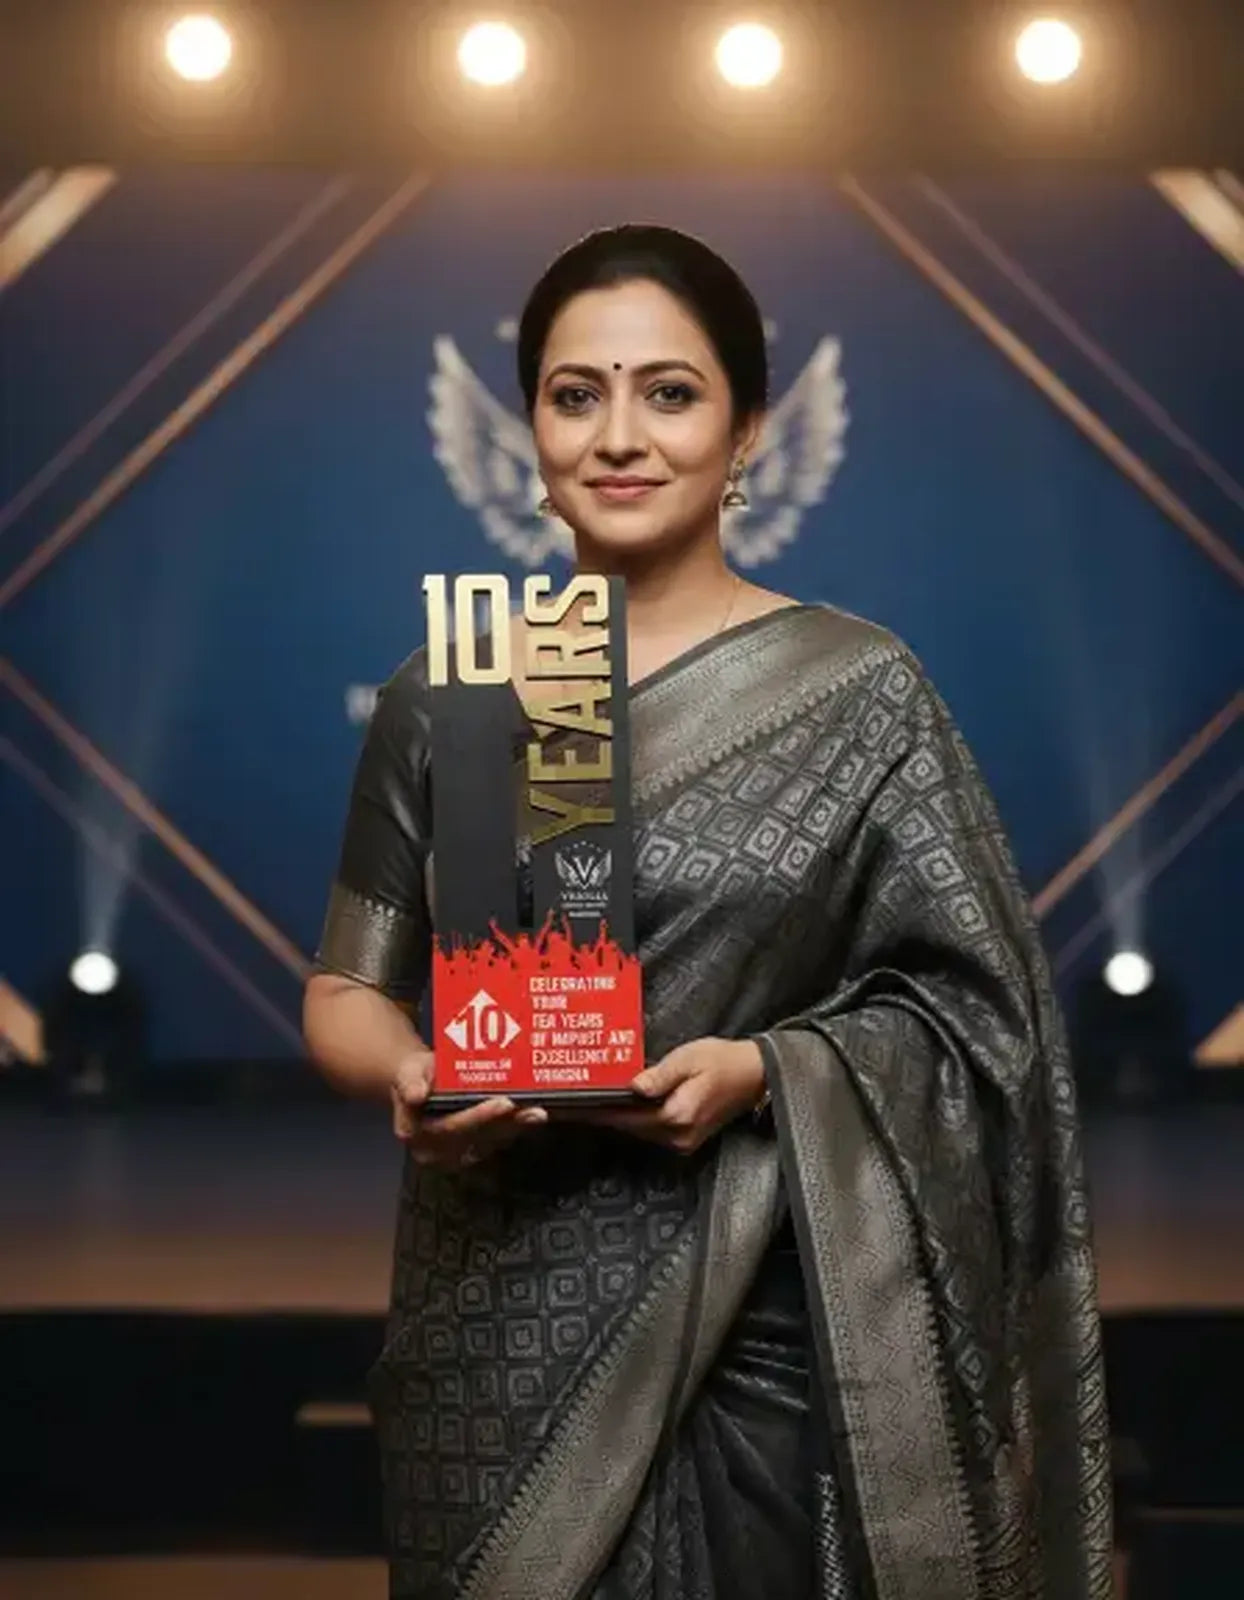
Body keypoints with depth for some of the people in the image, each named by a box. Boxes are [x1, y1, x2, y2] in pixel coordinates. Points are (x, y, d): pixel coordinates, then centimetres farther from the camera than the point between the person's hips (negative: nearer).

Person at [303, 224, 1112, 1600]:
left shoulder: (859, 693, -3)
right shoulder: (441, 696, 4)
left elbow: (964, 1007, -2)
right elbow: (346, 991, 8)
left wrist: (762, 1073, -19)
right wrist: (410, 1076, -13)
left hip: (770, 1333, -2)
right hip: (501, 1339, 2)